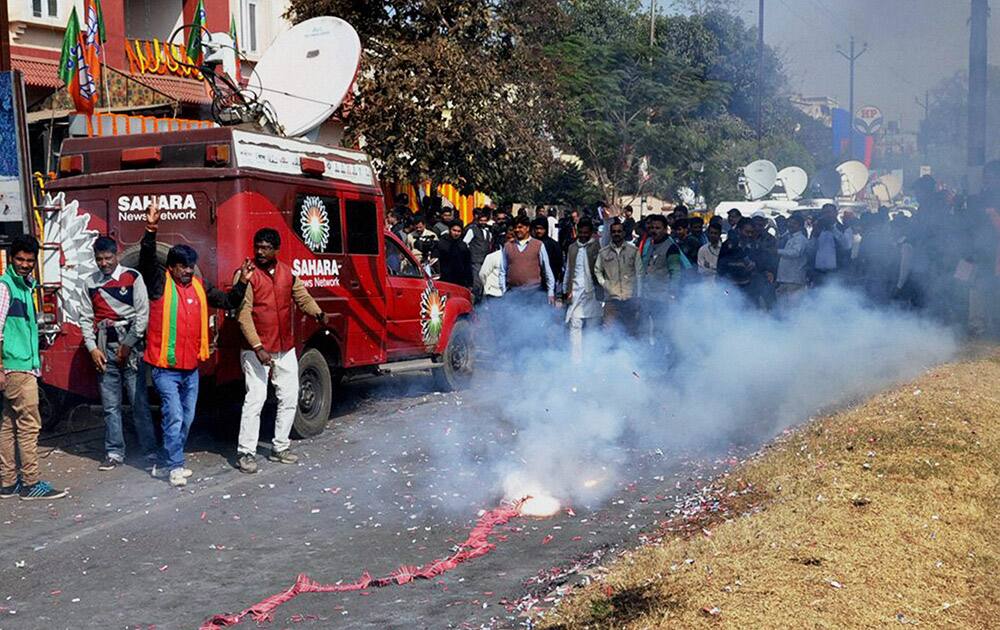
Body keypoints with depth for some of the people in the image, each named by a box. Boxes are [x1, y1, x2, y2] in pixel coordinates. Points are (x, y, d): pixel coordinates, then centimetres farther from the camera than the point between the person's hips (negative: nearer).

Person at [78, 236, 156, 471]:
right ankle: (114, 453, 15)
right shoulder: (91, 282, 10)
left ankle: (150, 452, 3)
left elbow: (143, 314, -4)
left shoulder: (132, 277, -1)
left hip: (130, 346, -3)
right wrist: (92, 348, 0)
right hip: (104, 349, 3)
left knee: (139, 402, -3)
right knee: (110, 405, 7)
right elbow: (86, 318, 10)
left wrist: (127, 345, -6)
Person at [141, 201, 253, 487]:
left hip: (191, 368, 6)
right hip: (166, 368, -6)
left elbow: (228, 302, 15)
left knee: (186, 419, 13)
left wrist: (242, 282, -1)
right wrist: (151, 230, -37)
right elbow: (146, 261, -23)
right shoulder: (159, 284, -6)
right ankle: (175, 467, 0)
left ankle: (166, 463, 27)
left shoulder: (200, 287, 9)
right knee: (174, 417, -10)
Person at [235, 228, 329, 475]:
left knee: (289, 399, 11)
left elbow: (303, 298, 16)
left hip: (285, 349, 6)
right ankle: (246, 452, 2)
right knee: (255, 400, -8)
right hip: (256, 350, -6)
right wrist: (257, 347, -22)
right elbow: (244, 314, -15)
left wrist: (319, 314, -4)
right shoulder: (247, 275, -10)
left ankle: (280, 447, 25)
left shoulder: (288, 273, 7)